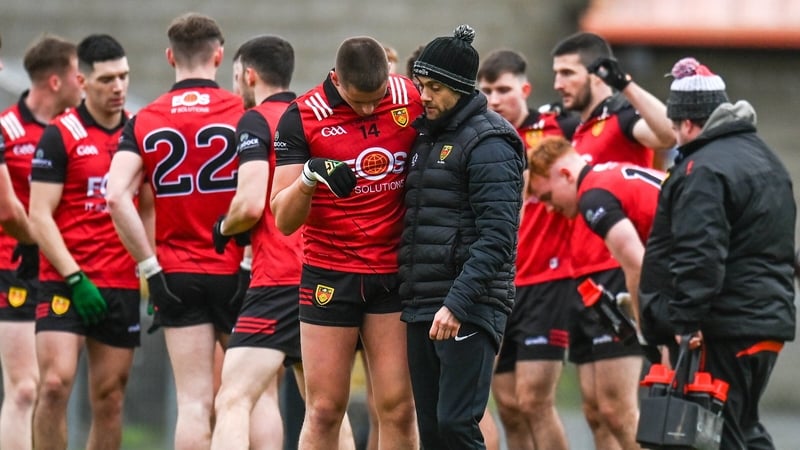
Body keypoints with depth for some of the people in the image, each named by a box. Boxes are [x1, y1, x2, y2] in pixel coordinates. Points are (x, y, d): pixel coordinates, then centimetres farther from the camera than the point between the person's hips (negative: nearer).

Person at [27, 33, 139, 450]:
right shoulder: (59, 136, -3)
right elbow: (39, 217, -6)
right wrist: (76, 278, -14)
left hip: (124, 284, 4)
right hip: (65, 282, -4)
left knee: (110, 397, 4)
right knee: (55, 383, -16)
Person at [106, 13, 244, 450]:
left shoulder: (143, 122, 2)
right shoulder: (243, 114, -4)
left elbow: (117, 196, -10)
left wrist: (149, 264, -5)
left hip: (176, 276, 1)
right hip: (235, 273, -1)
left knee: (193, 401, 0)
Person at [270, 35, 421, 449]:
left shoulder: (411, 100, -2)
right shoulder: (302, 117, -8)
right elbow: (284, 220, -10)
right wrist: (309, 177, -28)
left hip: (394, 275, 2)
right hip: (330, 276, -2)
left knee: (398, 408, -1)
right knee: (325, 410, -2)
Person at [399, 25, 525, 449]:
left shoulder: (488, 144, -9)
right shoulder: (427, 137, 19)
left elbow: (497, 236, -18)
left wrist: (457, 303, -24)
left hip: (469, 309, -9)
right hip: (421, 309, 9)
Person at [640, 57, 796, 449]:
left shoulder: (703, 171, -15)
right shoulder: (763, 157, 19)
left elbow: (699, 255, -25)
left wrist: (686, 320, -24)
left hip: (722, 329, -10)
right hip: (771, 320, 10)